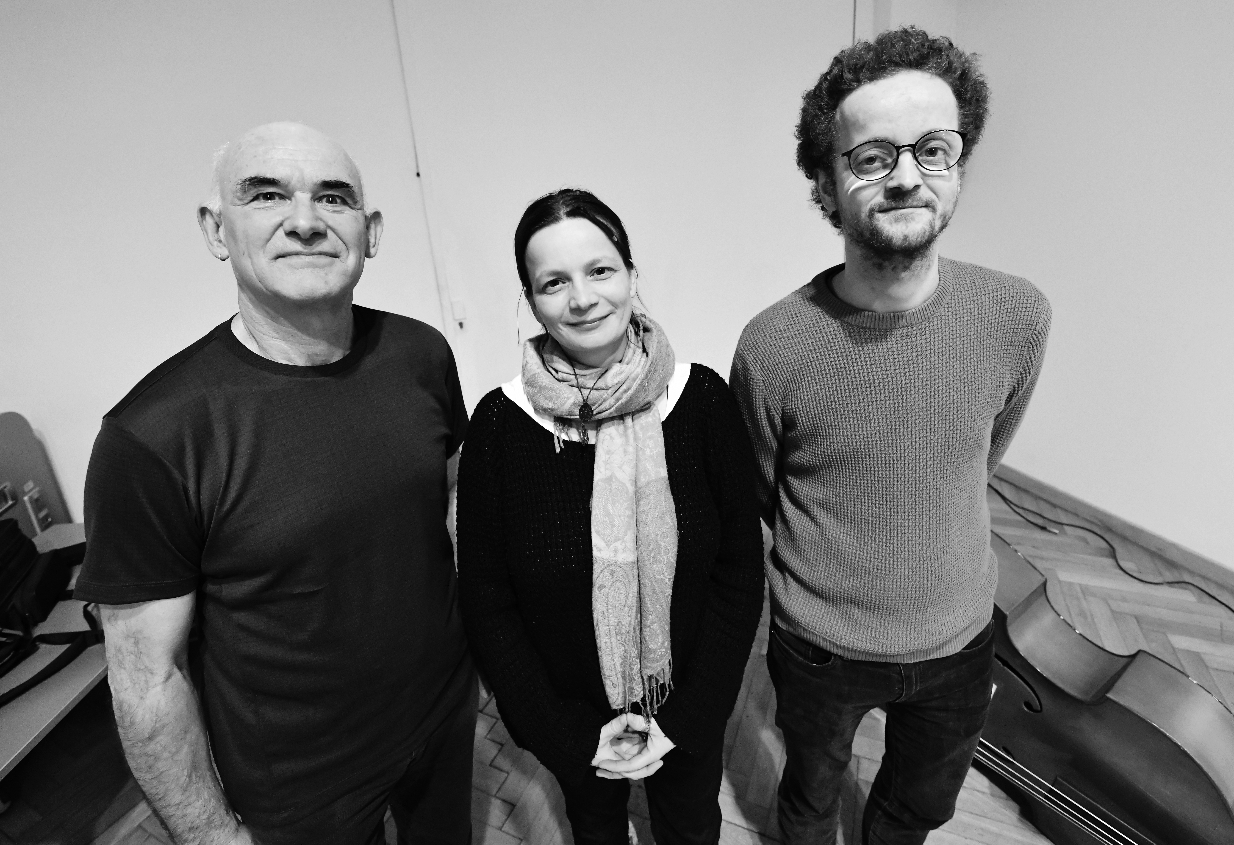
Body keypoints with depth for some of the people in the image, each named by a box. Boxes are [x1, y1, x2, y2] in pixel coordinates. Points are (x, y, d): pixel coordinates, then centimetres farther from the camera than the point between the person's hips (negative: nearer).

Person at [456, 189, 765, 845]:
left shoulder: (703, 397, -18)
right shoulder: (499, 423, -19)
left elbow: (741, 566, -11)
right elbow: (485, 598, -11)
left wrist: (687, 717, -13)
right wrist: (568, 734, -12)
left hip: (691, 702, 1)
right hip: (568, 711, 0)